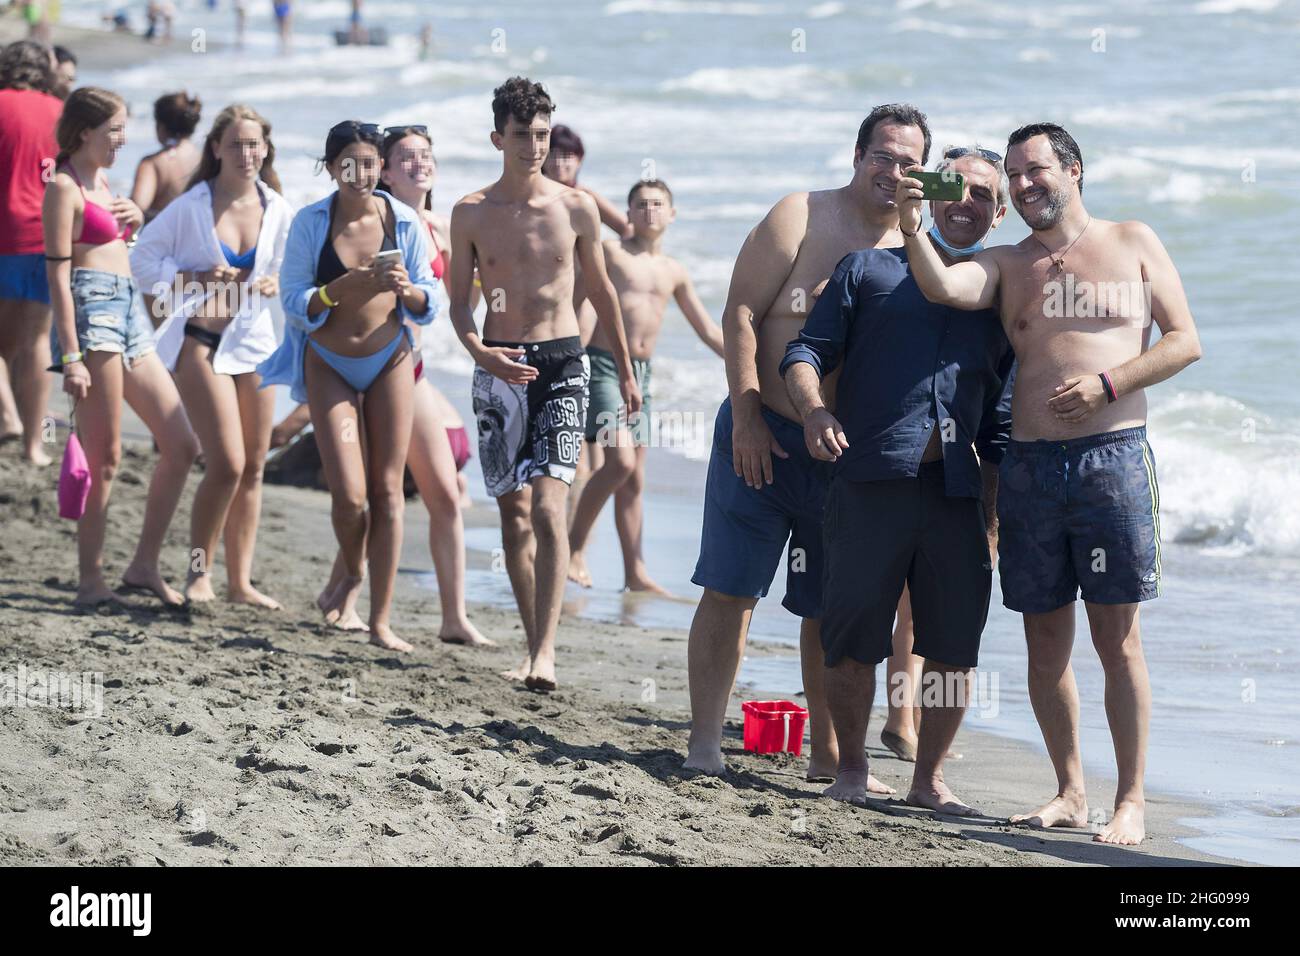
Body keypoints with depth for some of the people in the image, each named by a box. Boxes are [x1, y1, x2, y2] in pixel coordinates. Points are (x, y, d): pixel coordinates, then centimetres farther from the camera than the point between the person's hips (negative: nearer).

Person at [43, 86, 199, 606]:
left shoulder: (100, 182, 19)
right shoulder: (64, 188, -7)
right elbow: (59, 274, -14)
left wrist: (135, 218, 13)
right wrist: (70, 356, -20)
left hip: (128, 311, 9)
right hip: (92, 312, -9)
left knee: (181, 445, 7)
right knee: (105, 457, -8)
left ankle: (144, 566, 13)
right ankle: (90, 579, -2)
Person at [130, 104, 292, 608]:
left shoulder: (278, 211, 2)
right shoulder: (191, 206, -9)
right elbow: (143, 259, -4)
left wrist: (275, 284, -6)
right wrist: (198, 278, -16)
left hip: (255, 339, 5)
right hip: (200, 340, -5)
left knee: (253, 467, 8)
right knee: (227, 464, -13)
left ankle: (240, 581, 17)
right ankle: (198, 572, 3)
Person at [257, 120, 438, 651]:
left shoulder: (404, 222, -3)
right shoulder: (310, 223, -6)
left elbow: (427, 305, 2)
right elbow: (294, 301, -8)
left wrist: (406, 289, -20)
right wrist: (341, 289, -24)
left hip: (390, 361, 1)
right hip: (329, 364, -1)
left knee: (387, 489, -1)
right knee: (350, 494, -10)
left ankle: (381, 620, 6)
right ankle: (352, 575, 23)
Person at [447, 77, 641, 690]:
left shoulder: (576, 209, 2)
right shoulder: (471, 214, 2)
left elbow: (600, 290, 14)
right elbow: (459, 302, 3)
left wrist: (626, 371, 19)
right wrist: (478, 351, -18)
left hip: (562, 363, -2)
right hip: (501, 366, 2)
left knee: (548, 506, -16)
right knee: (513, 512, 5)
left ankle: (546, 649, -23)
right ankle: (534, 646, 15)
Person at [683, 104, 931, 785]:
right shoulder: (802, 218, -5)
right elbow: (740, 314, -8)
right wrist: (746, 416, -14)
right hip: (763, 435, -3)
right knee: (730, 590, -3)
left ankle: (827, 754, 18)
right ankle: (704, 744, 1)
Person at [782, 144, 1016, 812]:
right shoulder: (870, 270, 12)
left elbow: (999, 429, 16)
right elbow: (808, 350, 6)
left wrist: (992, 518, 9)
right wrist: (813, 409, -15)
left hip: (956, 490, 2)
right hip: (870, 481, -2)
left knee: (954, 644, 1)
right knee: (853, 642, 0)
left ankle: (928, 779, 15)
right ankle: (851, 768, 17)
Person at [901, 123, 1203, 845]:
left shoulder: (1134, 244, 8)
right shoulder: (1008, 264, 15)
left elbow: (1185, 343, 4)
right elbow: (943, 287, -6)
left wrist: (1108, 383, -8)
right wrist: (913, 230, -23)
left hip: (1112, 458, -3)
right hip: (1029, 463, 3)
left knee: (1117, 635, -4)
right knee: (1045, 638, 5)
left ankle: (1132, 801, -1)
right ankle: (1070, 793, 14)